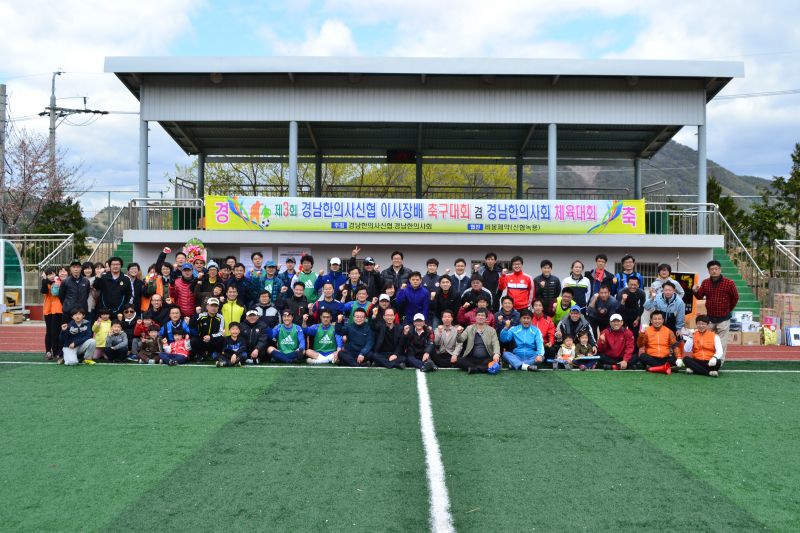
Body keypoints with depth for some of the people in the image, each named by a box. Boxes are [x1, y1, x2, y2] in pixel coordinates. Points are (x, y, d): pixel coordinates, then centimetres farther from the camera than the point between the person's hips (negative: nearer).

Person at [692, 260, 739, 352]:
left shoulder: (729, 283, -11)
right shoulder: (705, 283, 1)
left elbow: (735, 297, 1)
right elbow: (700, 296, 8)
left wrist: (729, 309, 9)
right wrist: (695, 292, -13)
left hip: (723, 319, -4)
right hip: (709, 318, 4)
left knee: (721, 344, 0)